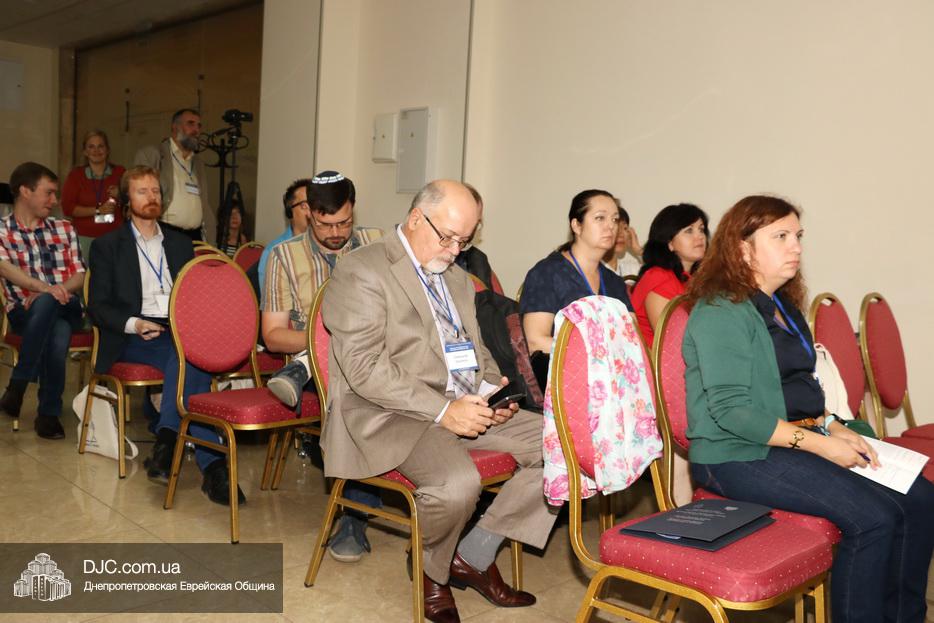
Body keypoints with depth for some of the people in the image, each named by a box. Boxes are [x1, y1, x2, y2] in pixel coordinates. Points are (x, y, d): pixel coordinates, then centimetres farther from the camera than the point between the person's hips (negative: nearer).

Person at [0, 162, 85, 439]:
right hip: (24, 312, -2)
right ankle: (50, 412, -25)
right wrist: (44, 288, -29)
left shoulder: (64, 229, 19)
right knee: (57, 333, -38)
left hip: (66, 307, 2)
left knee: (46, 303, -36)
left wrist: (46, 295, -10)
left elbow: (80, 277, 11)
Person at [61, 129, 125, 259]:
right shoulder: (76, 175, 7)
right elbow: (67, 207, -1)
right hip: (84, 237, 0)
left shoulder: (120, 173, 8)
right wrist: (97, 210, -10)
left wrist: (120, 197, -9)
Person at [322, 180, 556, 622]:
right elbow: (364, 369, -17)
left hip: (465, 405, 8)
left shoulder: (457, 278, 19)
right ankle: (431, 570, 1)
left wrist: (492, 387, 1)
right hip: (390, 416, -8)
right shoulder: (361, 272, -8)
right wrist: (442, 410, -22)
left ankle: (474, 556, 4)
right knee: (458, 481, -34)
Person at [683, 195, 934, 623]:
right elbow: (731, 411, -21)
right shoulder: (721, 313, -14)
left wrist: (833, 426, 4)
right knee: (872, 518, -23)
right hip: (739, 456, -9)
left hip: (799, 440, 9)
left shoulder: (782, 306, 16)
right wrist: (818, 442, -19)